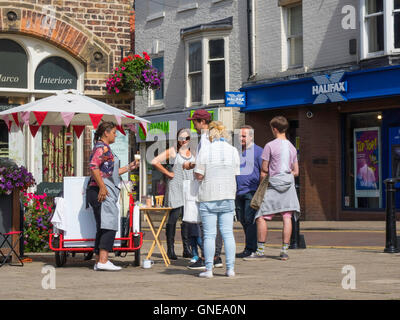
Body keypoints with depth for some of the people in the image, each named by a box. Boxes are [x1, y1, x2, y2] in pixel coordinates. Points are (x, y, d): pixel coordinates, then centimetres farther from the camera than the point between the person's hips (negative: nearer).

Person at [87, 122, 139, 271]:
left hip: (107, 192, 10)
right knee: (109, 225, -15)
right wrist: (102, 187, -24)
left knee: (102, 227, 8)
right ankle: (103, 260, -21)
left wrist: (129, 167, 26)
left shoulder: (106, 148, 25)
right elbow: (93, 167, -20)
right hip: (102, 191, -10)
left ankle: (99, 261, 8)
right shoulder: (101, 148, -7)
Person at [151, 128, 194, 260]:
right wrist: (168, 173, -5)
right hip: (176, 188, -5)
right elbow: (155, 161, -6)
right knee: (173, 218, -6)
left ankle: (187, 249, 9)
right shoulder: (173, 151, 0)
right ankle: (170, 250, -2)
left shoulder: (193, 153, 14)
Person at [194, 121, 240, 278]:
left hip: (208, 197, -3)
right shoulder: (233, 151, 3)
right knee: (228, 233, 7)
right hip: (228, 196, 3)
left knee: (209, 234, 0)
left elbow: (199, 175, -10)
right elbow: (235, 174, 8)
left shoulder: (205, 150, -9)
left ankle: (209, 269, 2)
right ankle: (230, 268, 7)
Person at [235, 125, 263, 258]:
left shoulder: (258, 151, -3)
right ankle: (250, 247, 16)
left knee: (250, 220, -9)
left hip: (252, 191, -7)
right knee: (243, 220, 8)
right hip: (239, 192, 7)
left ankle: (250, 249, -6)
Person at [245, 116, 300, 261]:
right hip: (289, 184, 6)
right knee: (287, 217, 2)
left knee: (261, 217, -1)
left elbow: (264, 170, -4)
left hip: (273, 185, -6)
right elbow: (296, 172, 15)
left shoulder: (270, 146, -6)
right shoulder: (292, 147, 12)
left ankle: (260, 251, -2)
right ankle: (284, 251, 2)